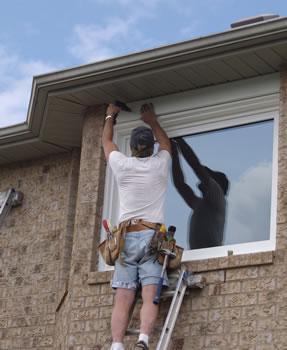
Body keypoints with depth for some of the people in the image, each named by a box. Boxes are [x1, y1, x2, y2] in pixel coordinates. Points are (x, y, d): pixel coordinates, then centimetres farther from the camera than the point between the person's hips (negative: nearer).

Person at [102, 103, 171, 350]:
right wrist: (152, 122, 46)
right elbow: (165, 142, 32)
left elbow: (107, 141, 29)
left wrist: (110, 117, 45)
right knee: (150, 297, -11)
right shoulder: (160, 164, 8)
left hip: (126, 238, 1)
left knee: (123, 299, -7)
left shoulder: (122, 165, 7)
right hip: (151, 236, -1)